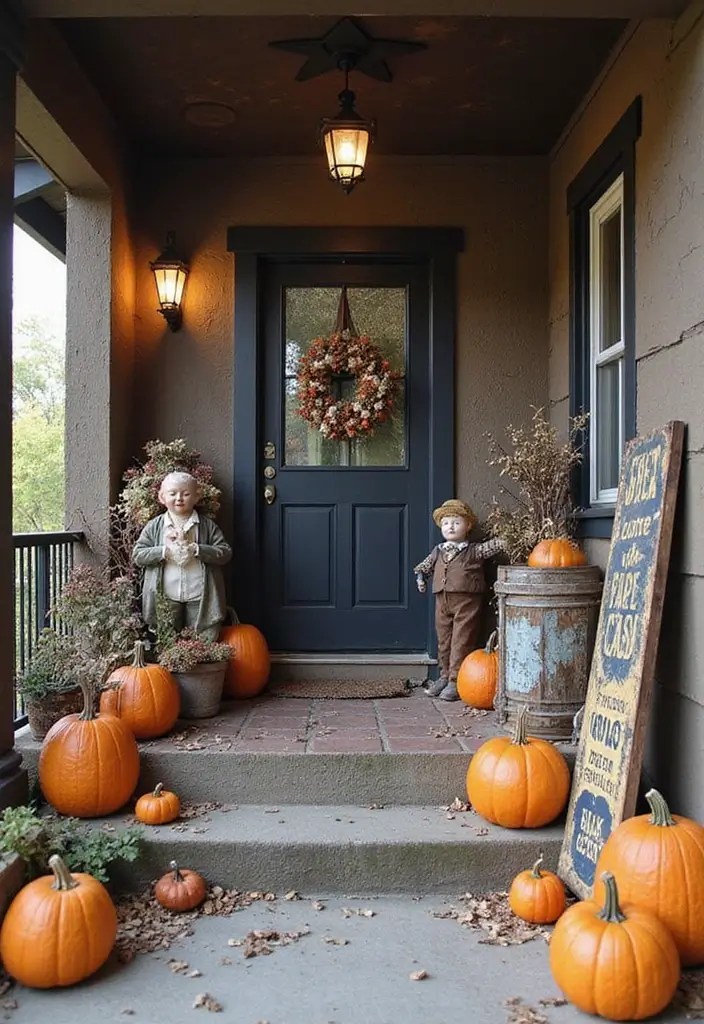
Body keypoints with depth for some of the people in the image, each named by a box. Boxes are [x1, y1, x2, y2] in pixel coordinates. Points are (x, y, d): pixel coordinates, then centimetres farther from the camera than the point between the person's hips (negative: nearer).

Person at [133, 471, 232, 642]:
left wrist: (196, 549, -18)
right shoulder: (154, 526, 3)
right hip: (165, 599, 1)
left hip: (201, 599, 0)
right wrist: (165, 551, -16)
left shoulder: (208, 526, 1)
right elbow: (137, 555, -2)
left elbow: (225, 553, -5)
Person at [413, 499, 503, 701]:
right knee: (443, 641, 12)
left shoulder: (474, 551, -2)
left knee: (461, 642, -3)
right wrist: (420, 577, 10)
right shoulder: (438, 551, 12)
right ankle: (445, 676, 25)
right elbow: (424, 566, 24)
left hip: (466, 601, -5)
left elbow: (495, 545, -9)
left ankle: (456, 681, 1)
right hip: (443, 601, 5)